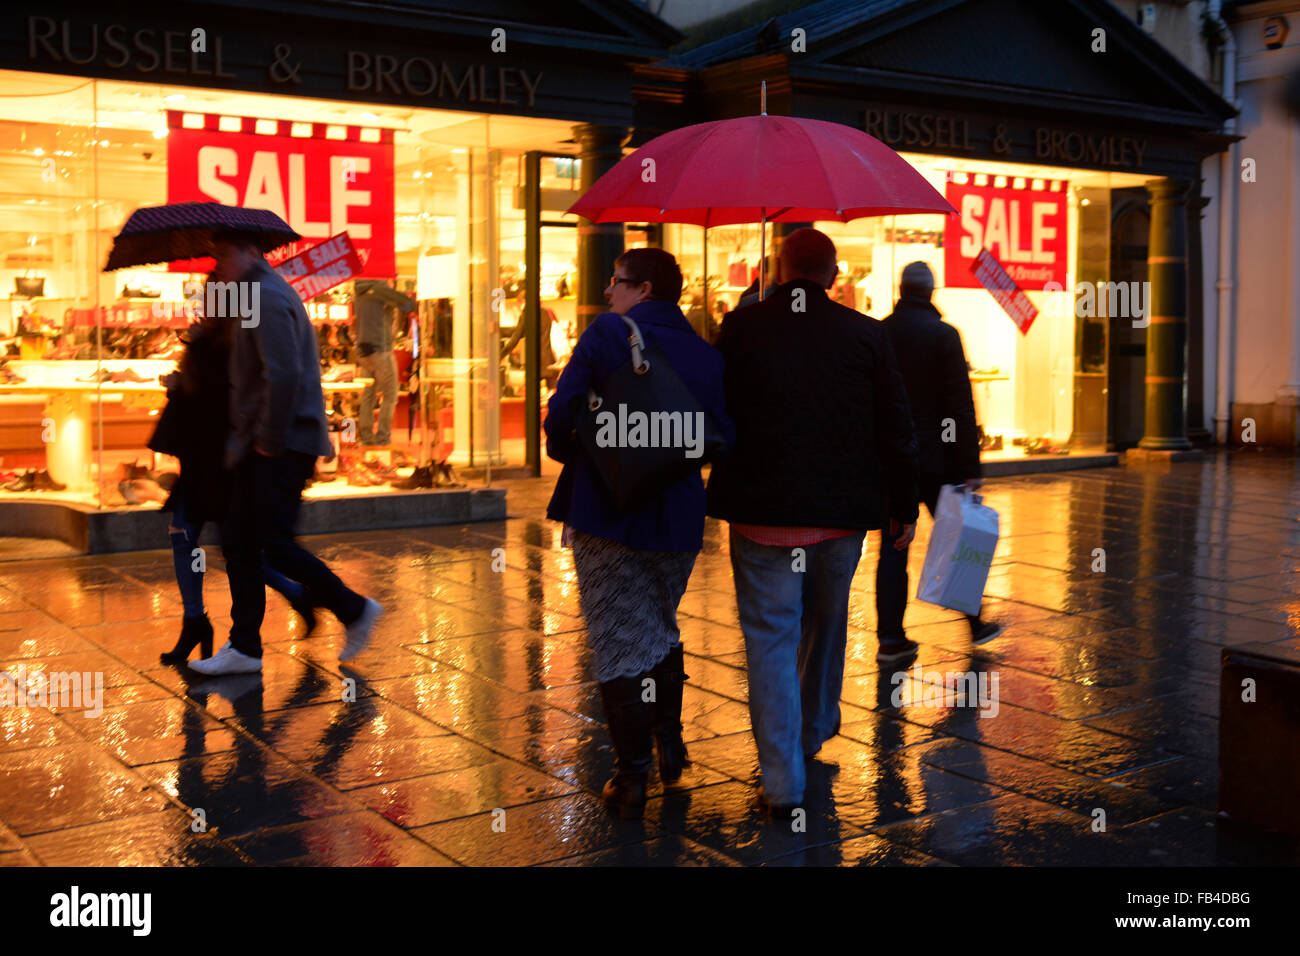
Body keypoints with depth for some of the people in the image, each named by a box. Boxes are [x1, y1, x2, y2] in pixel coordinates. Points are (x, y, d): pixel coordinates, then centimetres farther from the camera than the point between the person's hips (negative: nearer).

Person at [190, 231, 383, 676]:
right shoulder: (259, 294, 20)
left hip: (281, 447, -10)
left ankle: (355, 610, 7)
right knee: (238, 541, 8)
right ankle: (245, 648, 12)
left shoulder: (268, 298, -13)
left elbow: (284, 377, -23)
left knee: (274, 544, -8)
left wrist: (270, 441, -19)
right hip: (260, 445, 10)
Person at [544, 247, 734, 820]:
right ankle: (669, 741, 31)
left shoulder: (605, 335, -8)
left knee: (619, 643, 4)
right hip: (677, 517, 4)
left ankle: (633, 778, 8)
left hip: (606, 514, -4)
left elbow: (561, 413, -15)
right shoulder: (706, 354, 3)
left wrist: (569, 455, 6)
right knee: (662, 626, 25)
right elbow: (722, 438, -2)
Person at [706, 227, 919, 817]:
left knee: (770, 638, 2)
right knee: (825, 623, 22)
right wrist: (903, 506, 11)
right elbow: (896, 430, 3)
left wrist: (722, 490, 17)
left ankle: (782, 781, -2)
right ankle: (814, 730, 42)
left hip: (761, 511, -2)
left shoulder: (740, 328, -2)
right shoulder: (866, 335, 0)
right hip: (843, 513, 2)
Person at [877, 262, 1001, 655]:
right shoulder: (943, 334, -8)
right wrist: (969, 467, -8)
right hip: (934, 458, -3)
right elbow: (960, 406, -10)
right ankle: (975, 624, 21)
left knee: (893, 546, 6)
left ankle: (891, 637, 4)